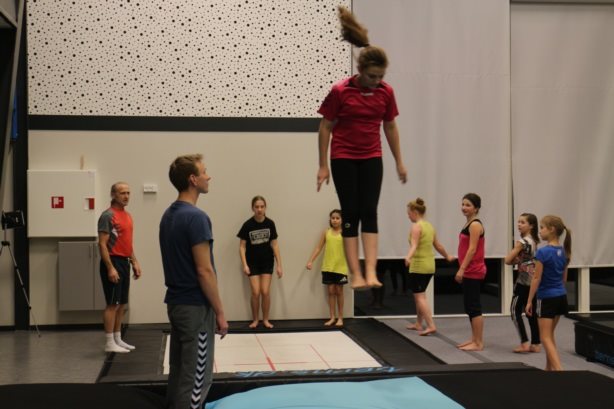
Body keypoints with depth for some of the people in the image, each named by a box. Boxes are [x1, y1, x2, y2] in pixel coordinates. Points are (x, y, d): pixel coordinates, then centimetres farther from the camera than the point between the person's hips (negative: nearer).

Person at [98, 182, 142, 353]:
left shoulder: (127, 216, 14)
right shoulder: (108, 215, -12)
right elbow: (102, 244, -16)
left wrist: (135, 262, 16)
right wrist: (110, 268, -21)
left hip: (124, 262, 9)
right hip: (113, 262, -9)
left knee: (122, 304, 12)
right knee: (112, 304, -6)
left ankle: (118, 339, 21)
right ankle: (110, 343, -1)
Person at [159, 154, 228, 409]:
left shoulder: (168, 215, 11)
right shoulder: (195, 217, -18)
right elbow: (204, 271, -19)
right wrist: (220, 312, -13)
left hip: (175, 302, 9)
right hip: (195, 306, -9)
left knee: (178, 371, 14)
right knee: (196, 377, -3)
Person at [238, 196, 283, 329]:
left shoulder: (270, 224, -7)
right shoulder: (247, 225, -12)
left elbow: (274, 245, -1)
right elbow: (242, 246, -6)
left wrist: (279, 265, -2)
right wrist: (244, 265, -15)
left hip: (267, 261, 1)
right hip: (252, 262, -1)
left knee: (265, 291, -4)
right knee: (255, 292, -5)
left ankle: (266, 320, 13)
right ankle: (255, 320, 14)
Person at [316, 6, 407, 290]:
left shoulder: (386, 92, -3)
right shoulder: (340, 91, -14)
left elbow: (390, 127, 9)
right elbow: (325, 127, -6)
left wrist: (399, 161, 13)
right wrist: (323, 165, -6)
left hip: (371, 158, 3)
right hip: (343, 159, -3)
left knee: (369, 212, -5)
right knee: (350, 214, -2)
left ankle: (371, 272, -10)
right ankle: (356, 275, 0)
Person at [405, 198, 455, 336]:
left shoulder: (416, 227, -13)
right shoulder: (430, 226, 11)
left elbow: (414, 245, -29)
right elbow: (438, 246, 20)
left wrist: (408, 257, -45)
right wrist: (447, 257, 36)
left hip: (418, 266, -9)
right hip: (430, 266, 9)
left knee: (420, 297, -7)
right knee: (419, 295, 21)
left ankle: (431, 326, -16)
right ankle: (418, 323, 29)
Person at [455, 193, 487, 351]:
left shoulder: (475, 225, -14)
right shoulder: (468, 224, 15)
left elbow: (472, 249, -20)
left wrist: (461, 269, -21)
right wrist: (462, 270, 19)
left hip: (474, 271, -10)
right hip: (469, 271, 10)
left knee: (474, 307, -5)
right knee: (469, 307, 14)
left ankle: (478, 343, 0)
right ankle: (474, 339, 21)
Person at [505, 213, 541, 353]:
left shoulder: (522, 242, -15)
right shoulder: (534, 240, 11)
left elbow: (508, 260, -14)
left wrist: (515, 259, 5)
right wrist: (518, 259, 1)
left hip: (523, 281, -8)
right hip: (534, 280, 8)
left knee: (515, 311, -1)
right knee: (532, 312, 11)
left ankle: (524, 343, -6)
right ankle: (535, 344, 11)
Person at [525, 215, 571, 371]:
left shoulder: (543, 252, -17)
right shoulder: (563, 251, 5)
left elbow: (537, 279, -15)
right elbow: (564, 277, 12)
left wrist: (529, 301, -9)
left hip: (546, 298, -7)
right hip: (561, 297, 7)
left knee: (546, 338, -2)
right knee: (550, 335, 20)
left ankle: (559, 369, -15)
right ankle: (549, 368, 27)